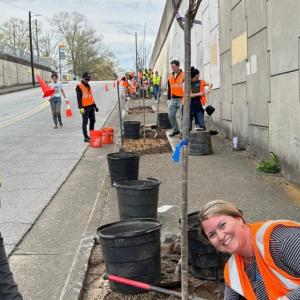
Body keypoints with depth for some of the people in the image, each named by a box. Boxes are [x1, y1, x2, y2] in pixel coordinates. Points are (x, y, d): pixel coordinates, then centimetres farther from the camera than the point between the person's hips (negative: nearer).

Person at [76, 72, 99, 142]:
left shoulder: (88, 86, 16)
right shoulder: (79, 86, -9)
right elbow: (79, 98, -14)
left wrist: (95, 105, 23)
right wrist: (80, 107, -21)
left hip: (91, 106, 8)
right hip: (85, 107, -8)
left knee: (93, 121, 12)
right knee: (85, 122, -3)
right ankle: (86, 137, 0)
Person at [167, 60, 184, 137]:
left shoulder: (184, 75, -7)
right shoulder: (170, 76, 12)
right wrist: (169, 99, 16)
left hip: (181, 99, -6)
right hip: (173, 99, 6)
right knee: (171, 116, 7)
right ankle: (175, 130, 23)